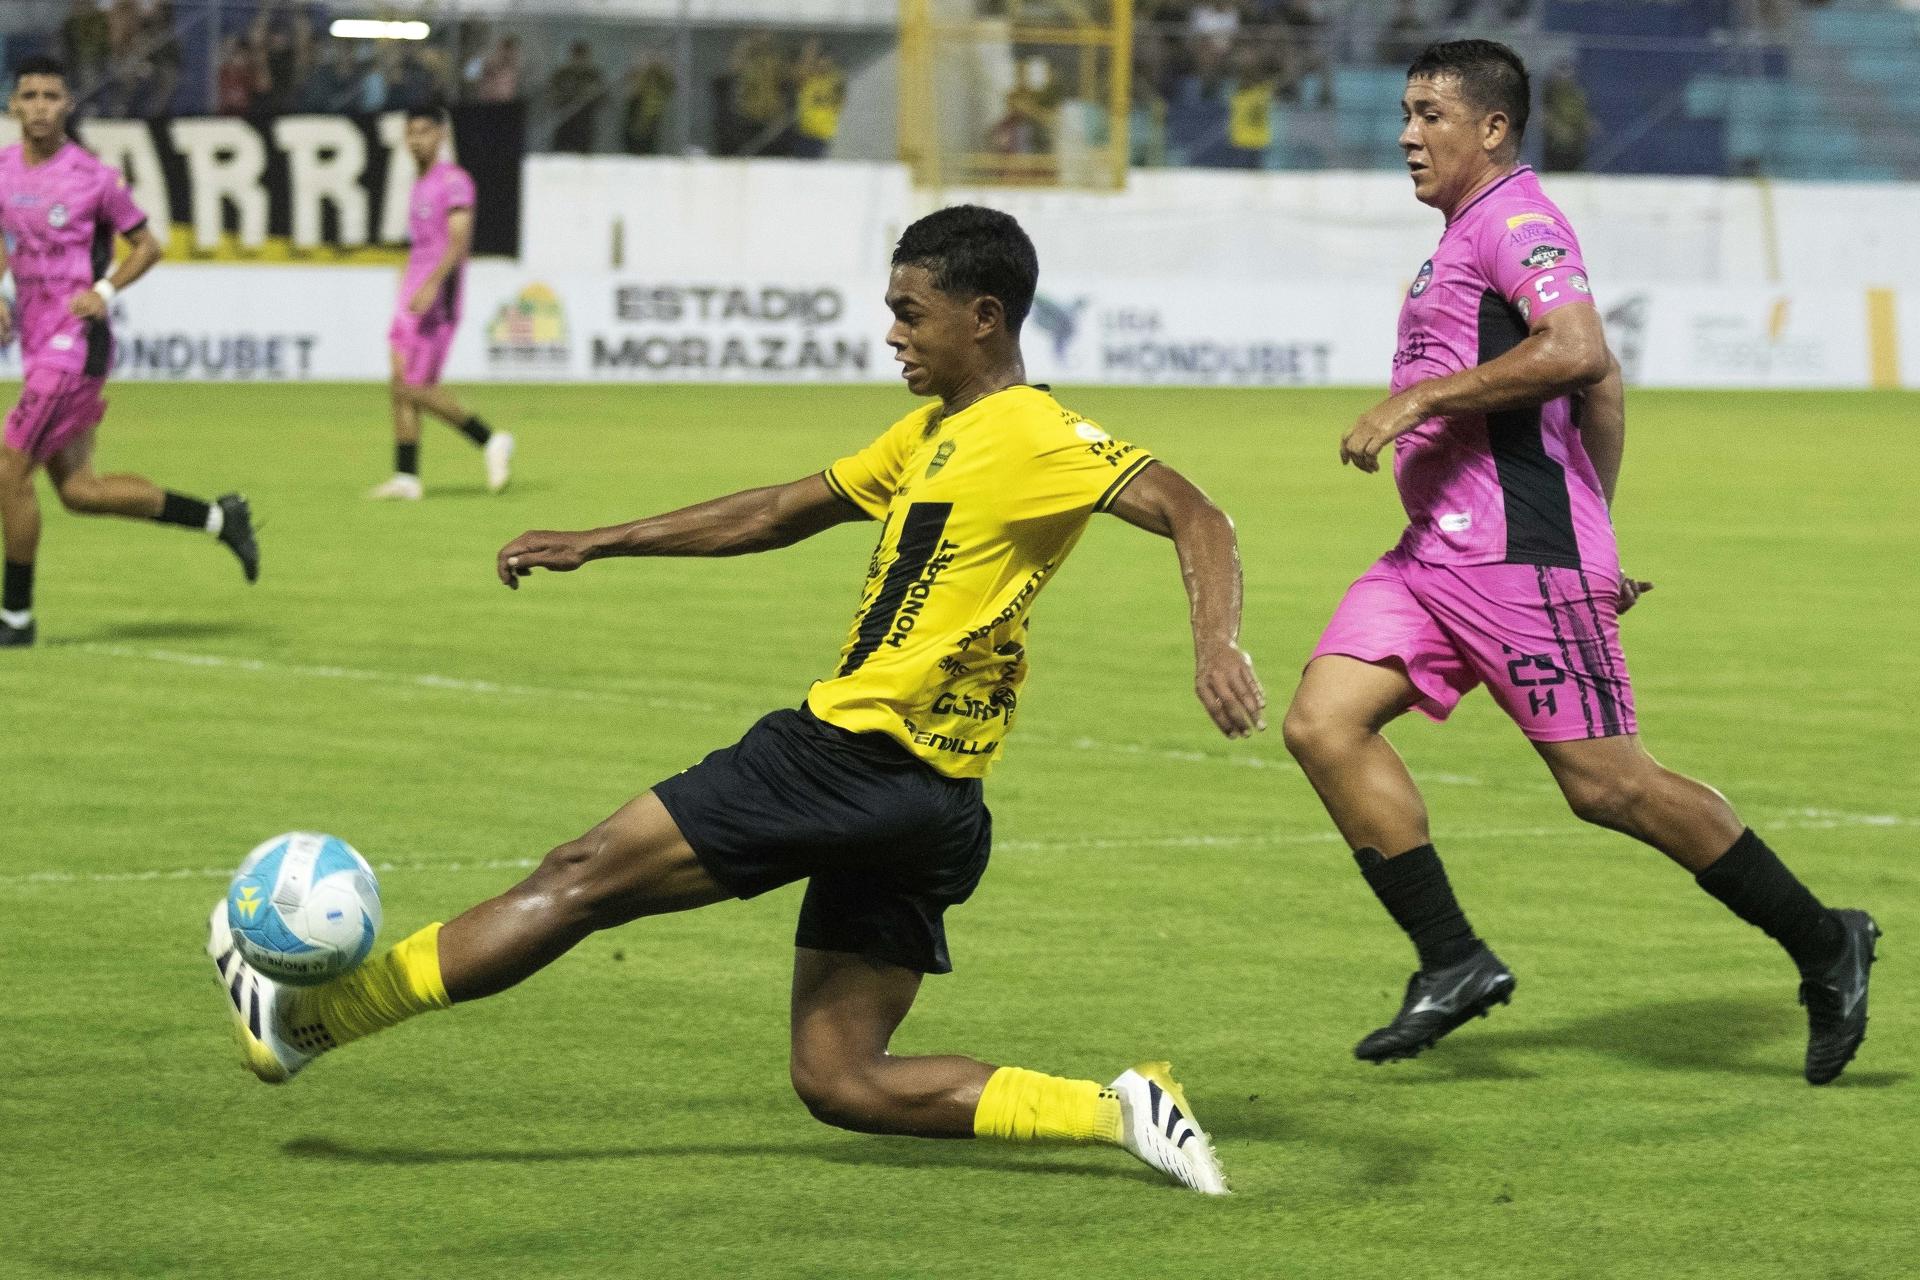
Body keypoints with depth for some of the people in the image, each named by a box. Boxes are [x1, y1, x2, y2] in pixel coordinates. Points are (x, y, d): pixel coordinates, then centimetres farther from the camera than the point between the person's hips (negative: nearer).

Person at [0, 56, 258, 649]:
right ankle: (218, 518, 21)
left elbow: (147, 245, 2)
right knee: (77, 489, 8)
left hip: (75, 344, -8)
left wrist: (104, 290, -13)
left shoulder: (92, 177, -9)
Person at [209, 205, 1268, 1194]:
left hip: (856, 755, -10)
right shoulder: (932, 434, 20)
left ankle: (303, 1019, 5)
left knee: (584, 875, -2)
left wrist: (1215, 645, -37)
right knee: (841, 1084, 7)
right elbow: (779, 514, 28)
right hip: (919, 805, 10)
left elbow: (1195, 519, -18)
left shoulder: (1040, 440, -9)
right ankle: (1119, 1111, -2)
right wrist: (593, 545, 27)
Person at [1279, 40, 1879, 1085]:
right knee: (1322, 722, -5)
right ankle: (1453, 963, -2)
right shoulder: (1471, 234, 21)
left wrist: (1415, 400, -23)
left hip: (1518, 558, -10)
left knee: (1603, 782, -7)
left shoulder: (1514, 219, -10)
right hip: (1432, 552, 10)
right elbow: (1601, 388, 28)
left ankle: (1822, 944, 7)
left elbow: (1577, 353, -27)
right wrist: (1594, 538, 29)